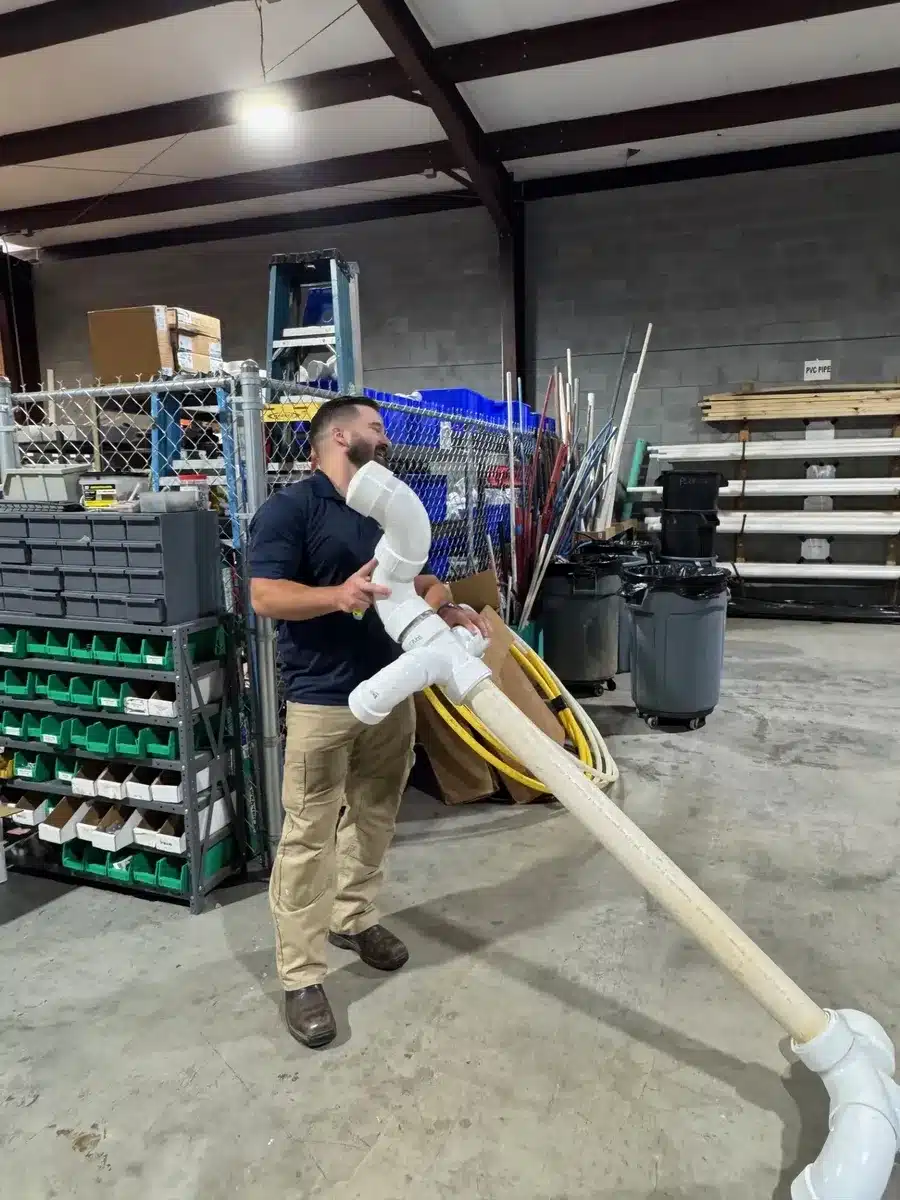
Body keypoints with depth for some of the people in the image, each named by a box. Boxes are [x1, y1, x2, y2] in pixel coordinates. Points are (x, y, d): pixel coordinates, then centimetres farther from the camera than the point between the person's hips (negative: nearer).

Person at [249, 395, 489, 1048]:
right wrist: (339, 596, -31)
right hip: (322, 698, -7)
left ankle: (354, 917, 39)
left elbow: (419, 581, 19)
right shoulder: (289, 508, -9)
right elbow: (265, 595, -17)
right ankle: (301, 977, 11)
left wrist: (446, 607, -2)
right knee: (309, 836, 0)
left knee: (374, 818, 18)